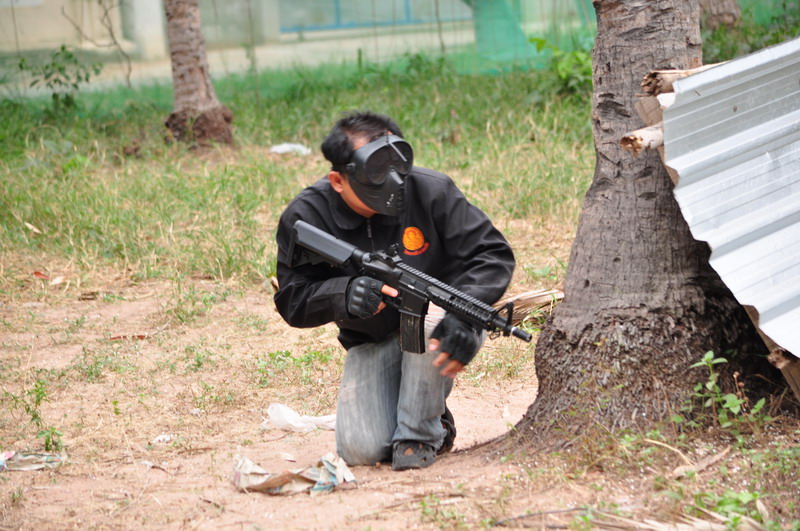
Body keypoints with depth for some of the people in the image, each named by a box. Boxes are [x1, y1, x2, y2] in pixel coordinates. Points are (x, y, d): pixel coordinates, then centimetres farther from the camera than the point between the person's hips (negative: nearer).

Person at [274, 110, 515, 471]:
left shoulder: (430, 191, -17)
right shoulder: (305, 217, -13)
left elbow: (493, 254, -17)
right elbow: (291, 300, -11)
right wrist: (345, 293, -33)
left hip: (436, 333, -1)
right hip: (372, 346, 1)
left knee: (429, 313, -38)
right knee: (360, 450, -20)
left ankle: (420, 435, -16)